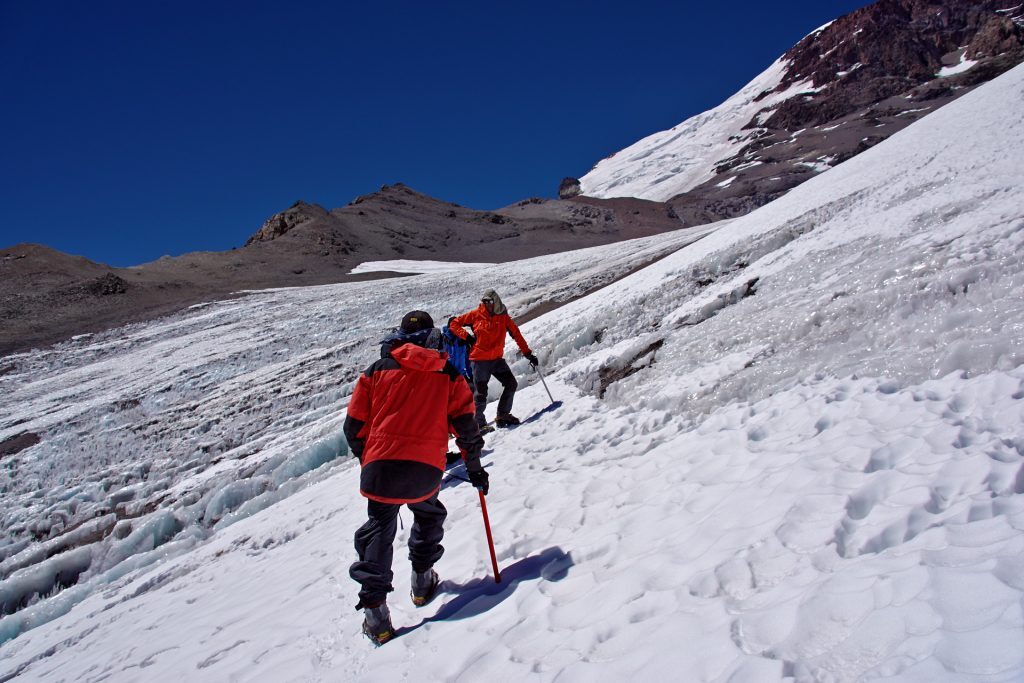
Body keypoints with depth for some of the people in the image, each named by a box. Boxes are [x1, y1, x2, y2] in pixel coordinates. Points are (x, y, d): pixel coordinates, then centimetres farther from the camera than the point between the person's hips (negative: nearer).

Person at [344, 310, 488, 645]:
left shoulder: (377, 370, 9)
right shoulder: (449, 376, 8)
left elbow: (354, 426, 9)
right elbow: (466, 426, 6)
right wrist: (474, 467, 17)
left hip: (379, 469, 0)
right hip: (425, 471, 1)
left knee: (378, 531, 14)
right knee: (429, 517, 30)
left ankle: (375, 610, 5)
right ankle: (422, 580, 34)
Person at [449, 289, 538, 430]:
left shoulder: (503, 317, 3)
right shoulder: (476, 315, -3)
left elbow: (516, 335, 5)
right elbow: (454, 323, 4)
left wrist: (528, 353, 3)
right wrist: (467, 336, -8)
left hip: (496, 359, 4)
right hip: (479, 359, -3)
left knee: (511, 384, 0)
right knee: (481, 392, -4)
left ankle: (503, 415, 15)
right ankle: (478, 422, 12)